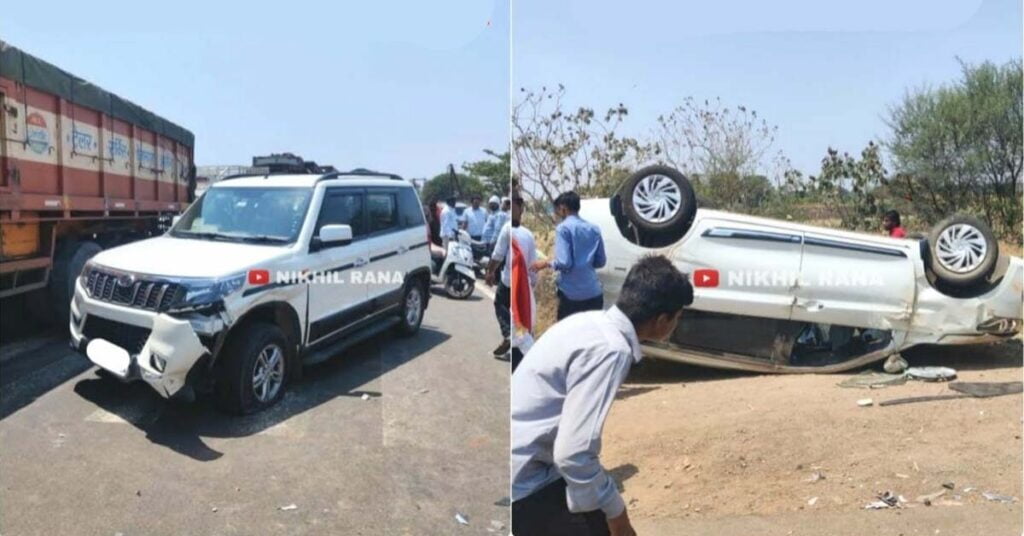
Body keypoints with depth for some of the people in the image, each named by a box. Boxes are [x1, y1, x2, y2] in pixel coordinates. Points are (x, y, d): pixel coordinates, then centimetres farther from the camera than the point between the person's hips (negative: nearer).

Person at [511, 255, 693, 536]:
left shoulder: (593, 321, 2)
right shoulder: (611, 350, -25)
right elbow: (572, 453, -28)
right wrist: (614, 508, -12)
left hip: (527, 465, 9)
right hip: (521, 483, -9)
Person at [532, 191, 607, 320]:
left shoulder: (563, 228, -8)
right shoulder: (594, 229, 10)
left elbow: (564, 262, -16)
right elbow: (601, 261, 14)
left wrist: (547, 263, 2)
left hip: (572, 294, -5)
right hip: (594, 293, 5)